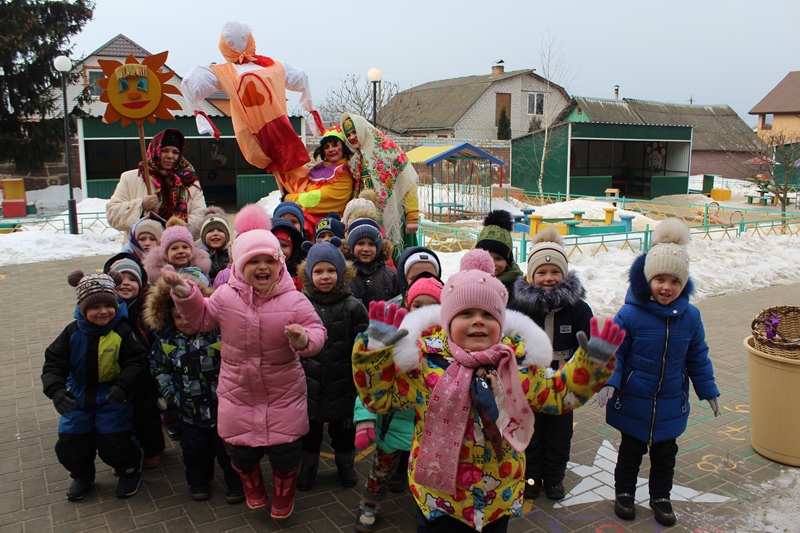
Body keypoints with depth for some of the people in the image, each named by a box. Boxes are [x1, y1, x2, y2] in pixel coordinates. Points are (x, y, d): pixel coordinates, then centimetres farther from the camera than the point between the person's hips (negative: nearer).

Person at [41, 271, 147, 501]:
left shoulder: (122, 331, -16)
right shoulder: (73, 332, -8)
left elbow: (136, 361, -17)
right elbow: (54, 363, -9)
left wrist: (123, 386, -32)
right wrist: (56, 390, -26)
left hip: (112, 395, -3)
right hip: (78, 395, 4)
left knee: (113, 443, -8)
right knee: (69, 443, 4)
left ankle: (130, 469, 24)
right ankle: (82, 476, 34)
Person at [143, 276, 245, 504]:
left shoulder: (219, 330, -15)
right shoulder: (166, 340, -2)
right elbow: (159, 368, 12)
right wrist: (170, 392, 4)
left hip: (223, 406, -3)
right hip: (191, 409, 4)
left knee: (227, 449, 8)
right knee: (194, 450, 17)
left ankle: (236, 483, 30)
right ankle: (199, 481, 43)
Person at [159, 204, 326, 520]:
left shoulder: (294, 300, -12)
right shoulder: (226, 296, -5)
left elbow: (317, 332, -12)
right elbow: (201, 319, 9)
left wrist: (303, 339, -35)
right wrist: (184, 291, -4)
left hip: (283, 394, -2)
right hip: (238, 393, 2)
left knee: (286, 451, 9)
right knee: (240, 451, 14)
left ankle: (283, 495, 42)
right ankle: (253, 489, 48)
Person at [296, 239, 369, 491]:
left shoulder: (353, 307, -9)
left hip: (343, 383, -1)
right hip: (308, 383, 1)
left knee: (344, 428, 17)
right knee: (309, 429, 18)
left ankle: (345, 462, 40)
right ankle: (308, 464, 39)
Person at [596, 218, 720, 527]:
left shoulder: (690, 316, -7)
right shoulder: (630, 314, -19)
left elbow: (698, 357, 6)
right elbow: (614, 353, -12)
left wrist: (708, 390, 10)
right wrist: (609, 382, -25)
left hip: (671, 405, 3)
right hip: (633, 401, -3)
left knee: (665, 453, 18)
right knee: (631, 449, 16)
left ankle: (660, 497, 39)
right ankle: (624, 492, 36)